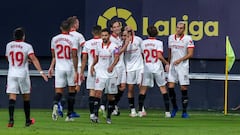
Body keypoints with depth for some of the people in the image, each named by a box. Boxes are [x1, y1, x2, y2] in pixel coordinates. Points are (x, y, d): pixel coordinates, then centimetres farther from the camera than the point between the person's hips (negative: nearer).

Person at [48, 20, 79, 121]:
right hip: (70, 68, -2)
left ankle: (55, 104, -32)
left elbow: (54, 56, 13)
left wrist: (51, 67, 25)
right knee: (71, 91, 11)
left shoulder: (54, 39, 4)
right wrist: (76, 71, -11)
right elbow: (74, 57, -12)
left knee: (58, 91, 1)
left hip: (59, 68, 2)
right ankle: (69, 115, 11)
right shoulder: (72, 40, -7)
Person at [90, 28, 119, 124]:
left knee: (110, 96, 5)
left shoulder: (114, 46, -4)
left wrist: (112, 66, -33)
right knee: (98, 92, -14)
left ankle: (109, 117, 16)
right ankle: (95, 115, -21)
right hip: (100, 73, 2)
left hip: (111, 74, -2)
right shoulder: (99, 46, 10)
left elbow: (117, 57, -17)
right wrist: (93, 66, 9)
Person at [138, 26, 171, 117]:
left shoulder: (143, 43, 2)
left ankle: (140, 111, 3)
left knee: (143, 89, 8)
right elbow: (159, 56, -17)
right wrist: (166, 63, -4)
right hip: (157, 67, -2)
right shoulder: (158, 43, -7)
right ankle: (167, 112, 1)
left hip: (146, 67, 2)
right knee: (163, 88, 5)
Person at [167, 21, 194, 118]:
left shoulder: (188, 39, -5)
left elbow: (190, 54, -10)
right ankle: (174, 107, 15)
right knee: (170, 87, -5)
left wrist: (180, 60, -19)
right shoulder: (171, 38, 10)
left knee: (183, 88, -3)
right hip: (172, 66, 4)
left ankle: (184, 111, 4)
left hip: (183, 66, -4)